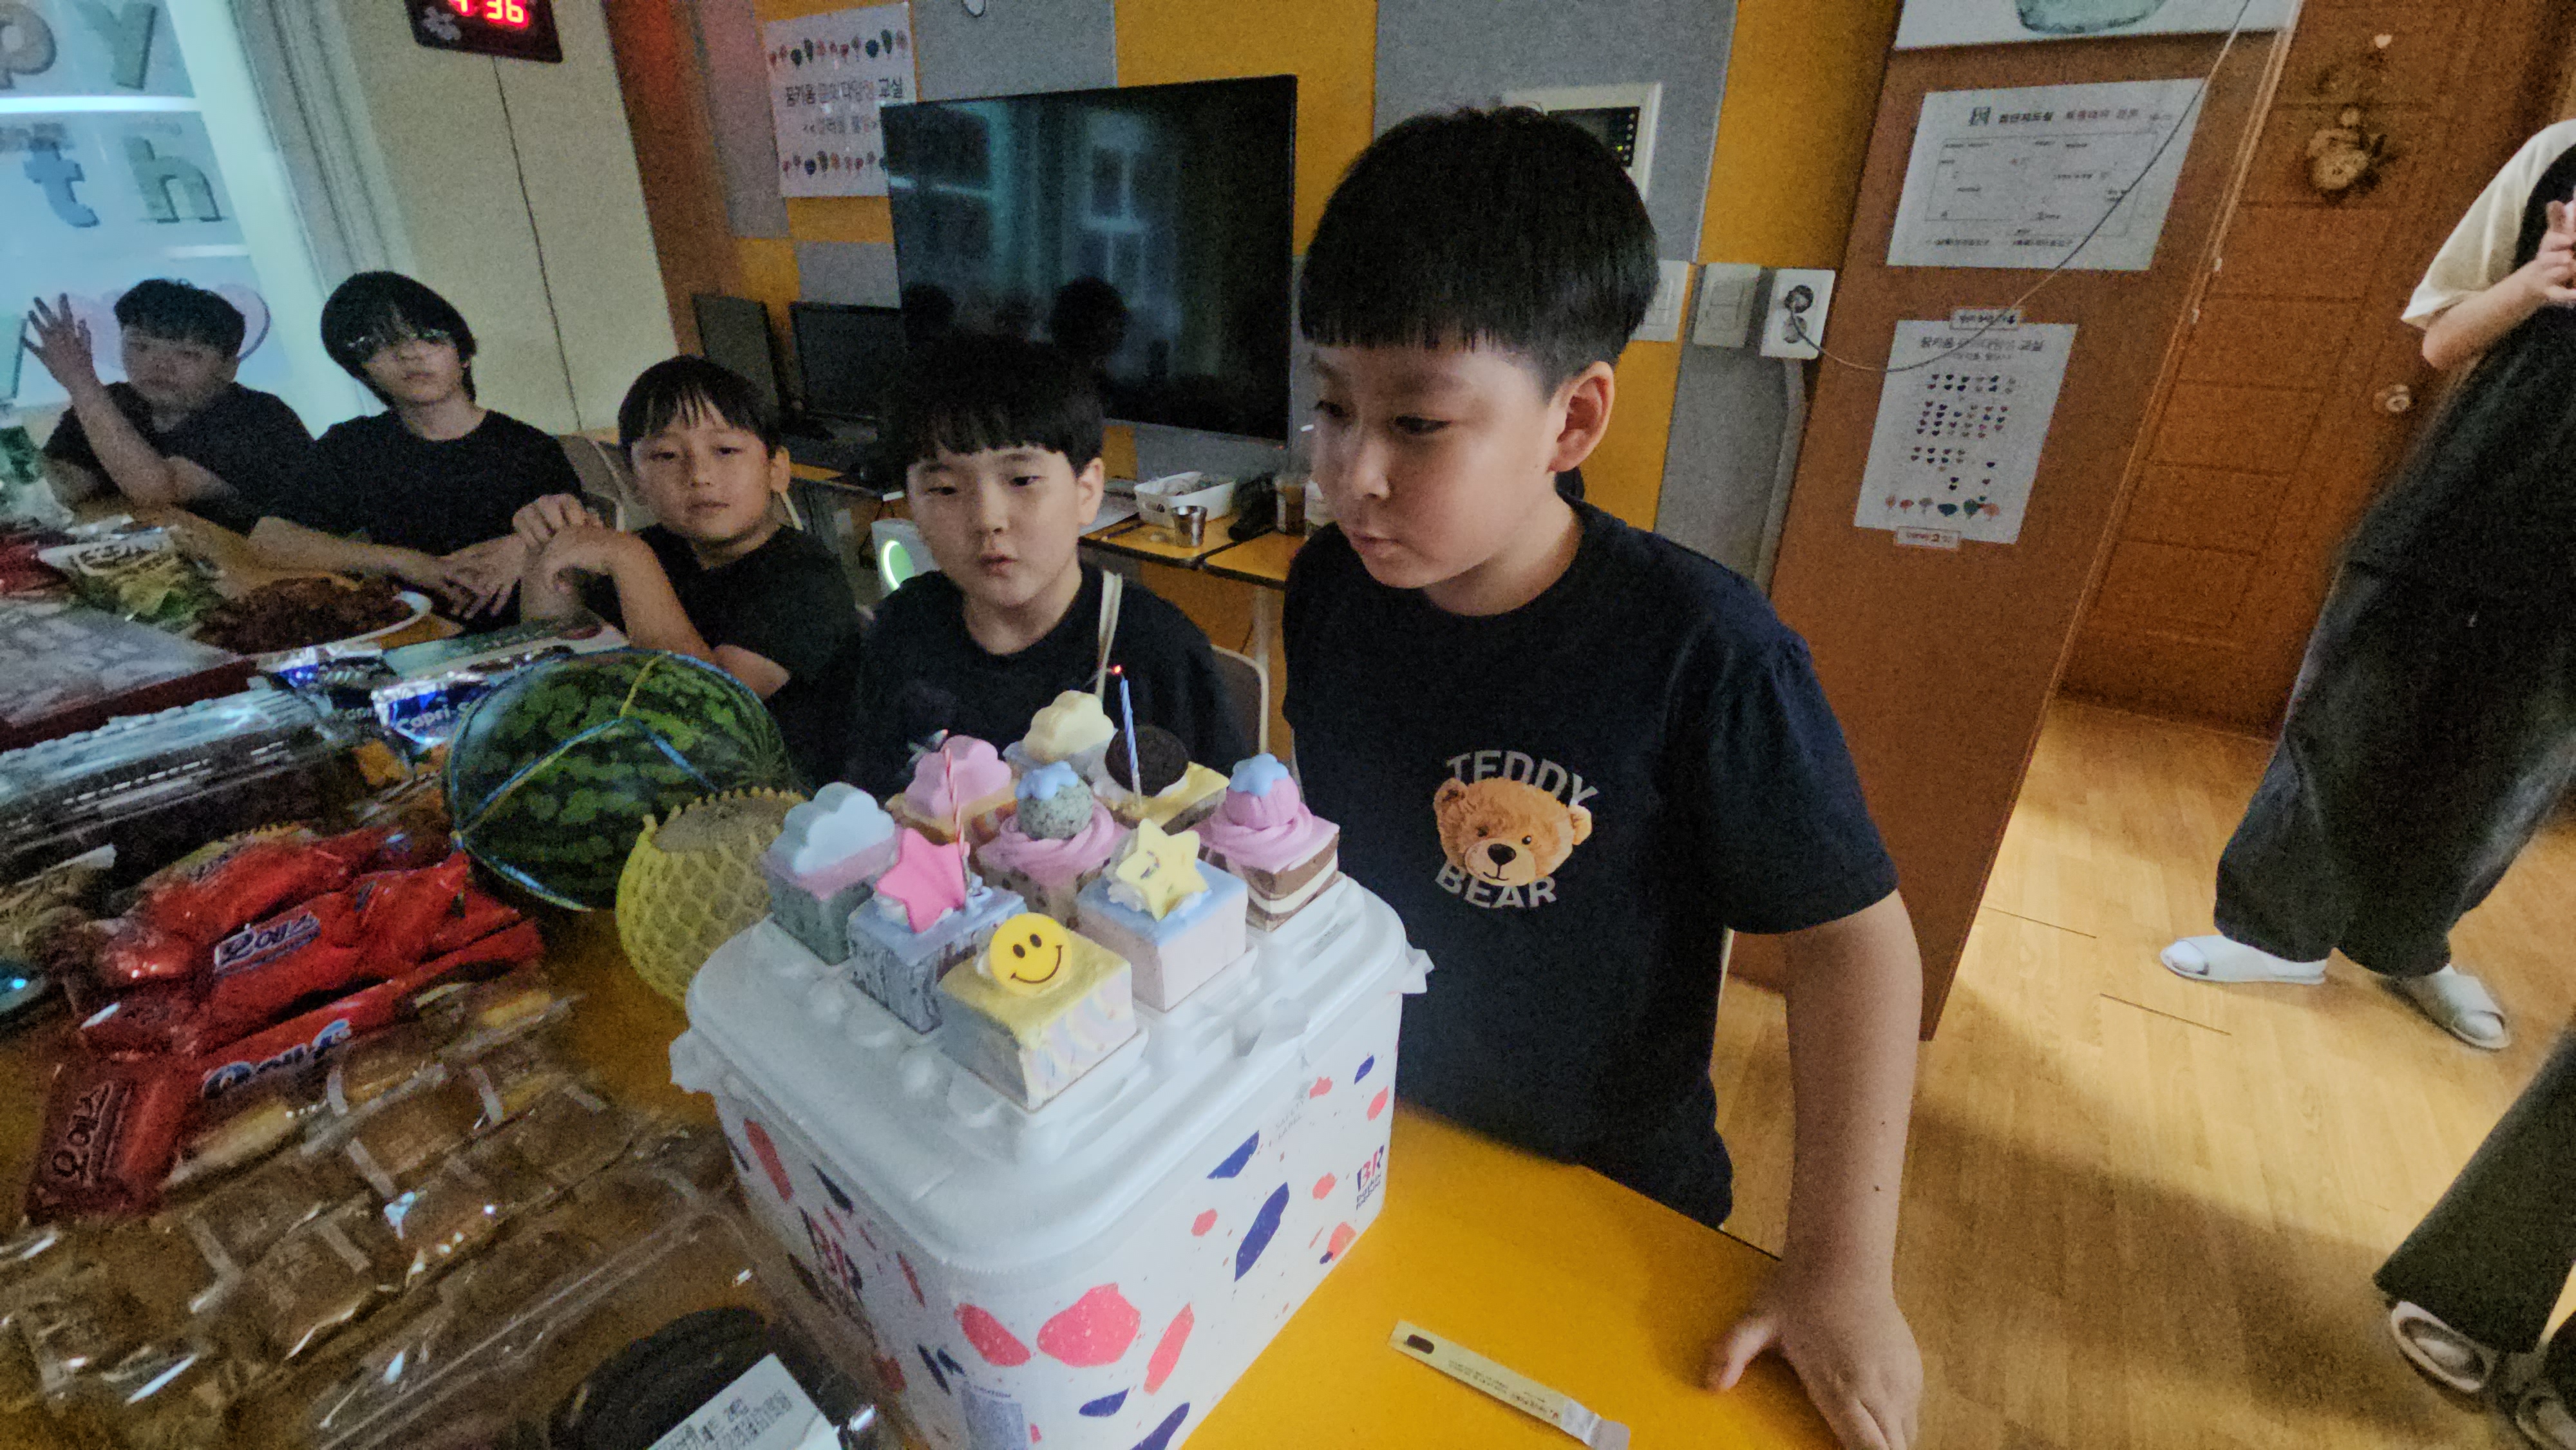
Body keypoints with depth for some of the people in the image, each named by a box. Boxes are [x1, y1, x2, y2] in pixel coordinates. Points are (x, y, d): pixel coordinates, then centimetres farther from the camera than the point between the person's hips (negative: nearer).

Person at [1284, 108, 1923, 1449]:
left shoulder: (1702, 655, -29)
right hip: (1352, 1134, 4)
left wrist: (1843, 1268, -19)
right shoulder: (1332, 586, -14)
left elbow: (1851, 933, -19)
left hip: (1602, 1194, -3)